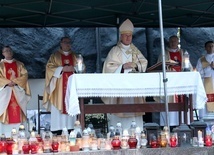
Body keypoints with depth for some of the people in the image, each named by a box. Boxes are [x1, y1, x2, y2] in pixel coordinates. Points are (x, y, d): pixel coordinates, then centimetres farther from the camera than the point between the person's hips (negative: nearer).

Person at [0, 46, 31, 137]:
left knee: (18, 113, -3)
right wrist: (8, 82, -16)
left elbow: (25, 75, 2)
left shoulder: (19, 64, 13)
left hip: (18, 92, 1)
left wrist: (15, 81, -12)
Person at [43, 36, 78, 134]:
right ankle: (57, 132, -9)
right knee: (58, 107, -9)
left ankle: (71, 129, -4)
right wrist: (62, 69, -13)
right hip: (58, 86, -2)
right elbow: (49, 68, -1)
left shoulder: (75, 56, 17)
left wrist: (74, 68, -11)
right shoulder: (55, 56, 10)